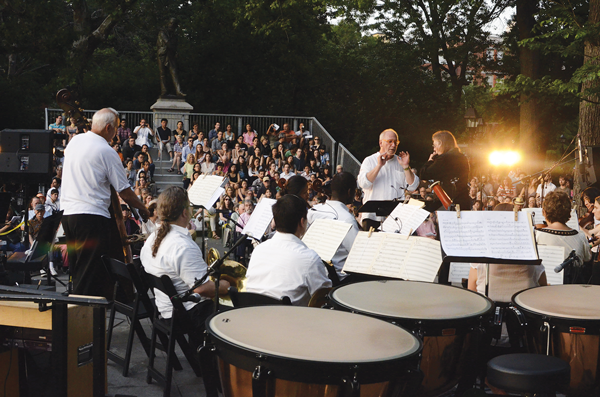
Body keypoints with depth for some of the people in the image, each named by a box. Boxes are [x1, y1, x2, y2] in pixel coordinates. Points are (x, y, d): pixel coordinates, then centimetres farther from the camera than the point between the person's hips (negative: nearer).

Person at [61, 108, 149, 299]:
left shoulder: (74, 141, 10)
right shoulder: (106, 152, -11)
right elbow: (124, 191, -8)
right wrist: (142, 208, 7)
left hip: (67, 213, 8)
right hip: (92, 215, -8)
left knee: (78, 269, 16)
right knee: (92, 273, -4)